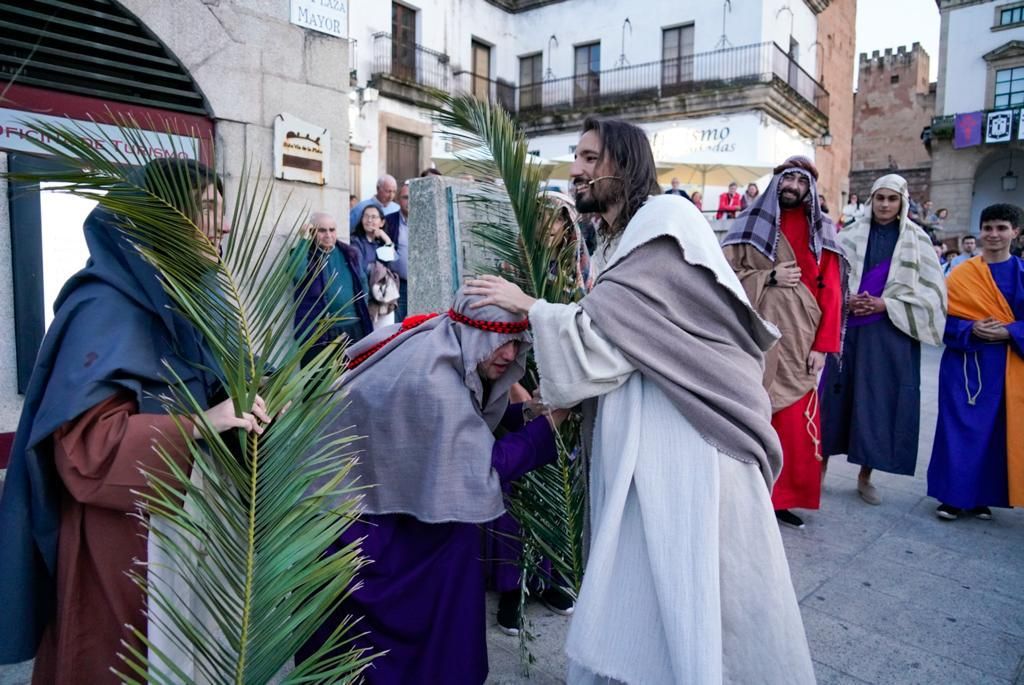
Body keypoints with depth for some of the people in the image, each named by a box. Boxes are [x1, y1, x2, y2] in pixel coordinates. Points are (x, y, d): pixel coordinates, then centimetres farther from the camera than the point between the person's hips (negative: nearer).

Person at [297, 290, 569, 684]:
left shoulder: (453, 355, -6)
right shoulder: (431, 379, -32)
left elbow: (477, 425, 6)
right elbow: (480, 468, -27)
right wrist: (549, 422, -22)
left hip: (382, 483, 8)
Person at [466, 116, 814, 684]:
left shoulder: (665, 224, -12)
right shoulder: (619, 242, 17)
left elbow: (606, 337, -17)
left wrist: (527, 307, -7)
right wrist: (565, 397, 9)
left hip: (682, 440, -9)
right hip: (637, 442, 9)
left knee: (685, 598, 2)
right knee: (637, 589, 14)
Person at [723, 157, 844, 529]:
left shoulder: (821, 231, 11)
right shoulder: (750, 224, 8)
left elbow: (830, 291, 6)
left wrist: (823, 345, -2)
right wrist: (769, 278, -10)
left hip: (799, 341, 2)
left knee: (796, 424, 2)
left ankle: (783, 496, 15)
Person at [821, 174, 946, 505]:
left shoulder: (917, 240, 4)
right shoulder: (851, 235, 5)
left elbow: (931, 290, 1)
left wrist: (886, 304, -10)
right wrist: (845, 300, -12)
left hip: (891, 332, 0)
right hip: (848, 327, 0)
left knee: (879, 401, 3)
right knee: (837, 394, 3)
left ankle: (865, 474, 16)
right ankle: (821, 463, 14)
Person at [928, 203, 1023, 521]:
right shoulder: (961, 274, 1)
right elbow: (946, 318, -1)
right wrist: (971, 329, -17)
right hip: (965, 364, -1)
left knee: (996, 431, 7)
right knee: (961, 428, -1)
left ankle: (982, 497, 20)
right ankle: (953, 495, 9)